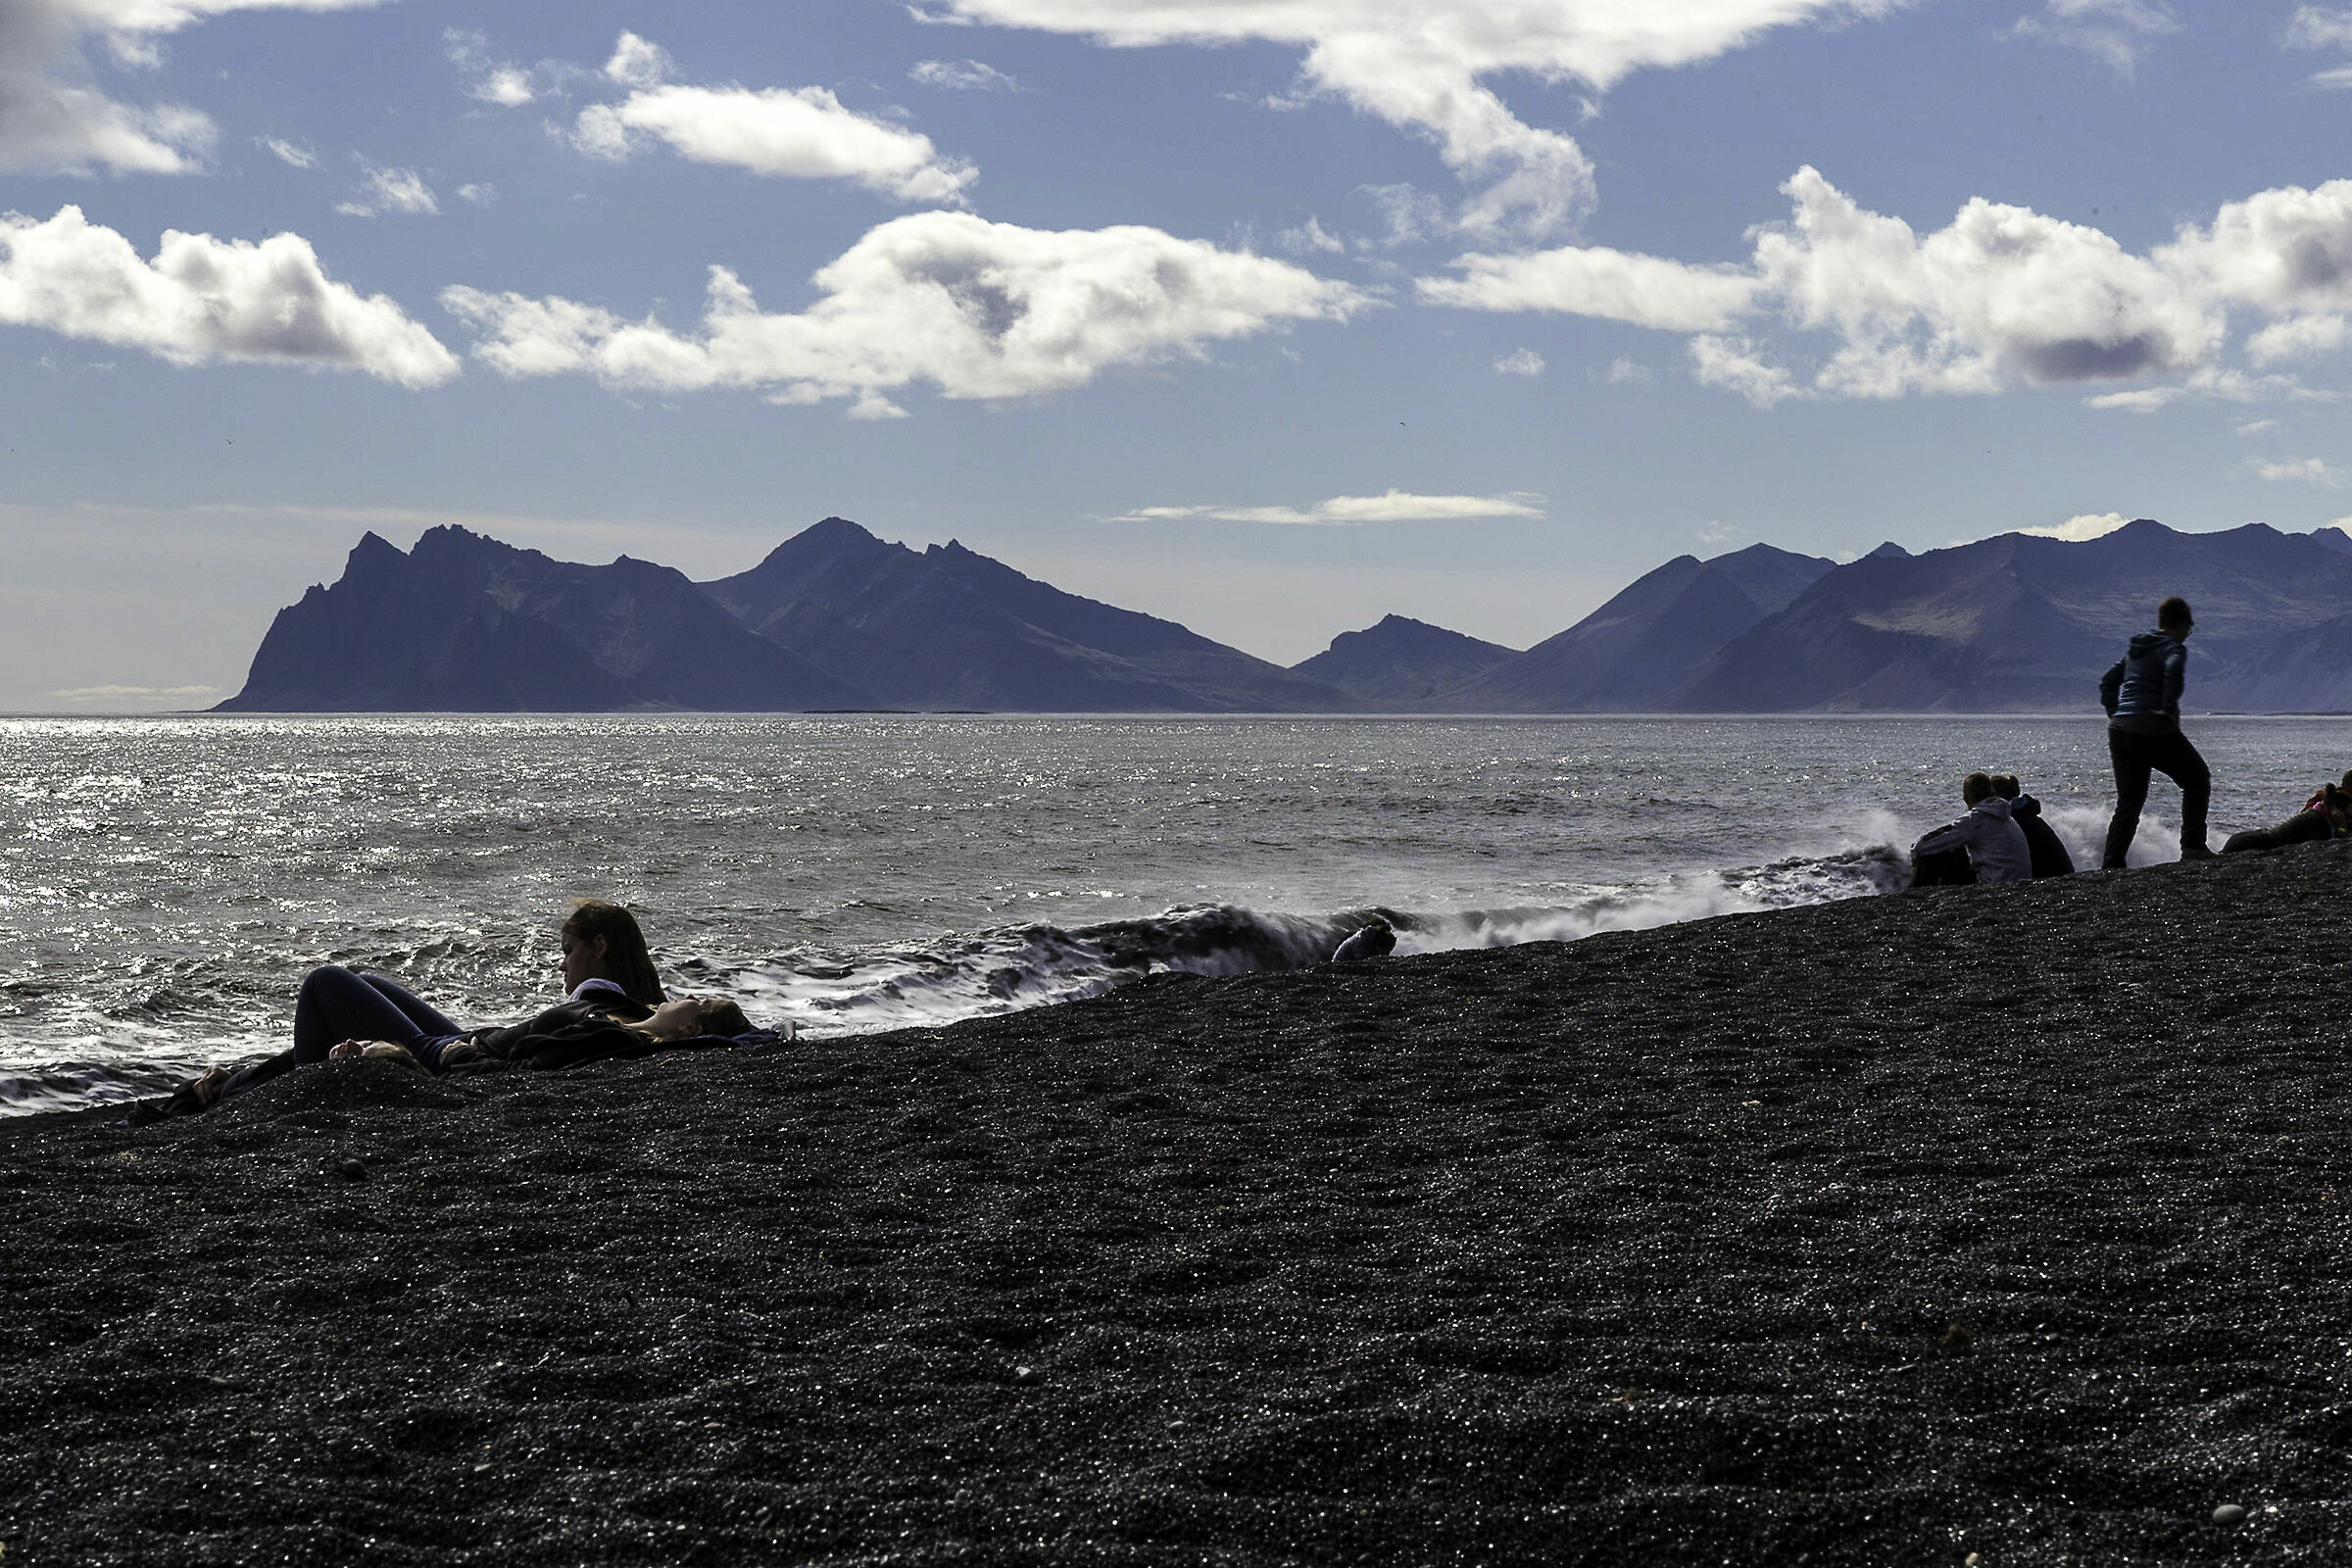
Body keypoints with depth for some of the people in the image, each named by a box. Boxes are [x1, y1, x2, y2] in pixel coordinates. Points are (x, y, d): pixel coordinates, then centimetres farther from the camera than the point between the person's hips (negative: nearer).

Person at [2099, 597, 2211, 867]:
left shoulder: (2135, 649, 19)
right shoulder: (2174, 648, -4)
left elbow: (2108, 681, 22)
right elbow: (2174, 672, -25)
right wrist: (2169, 710, -19)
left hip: (2120, 731, 7)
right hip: (2155, 732, -7)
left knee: (2129, 802, 12)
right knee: (2197, 779, 14)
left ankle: (2111, 863, 2)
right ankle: (2192, 847, 7)